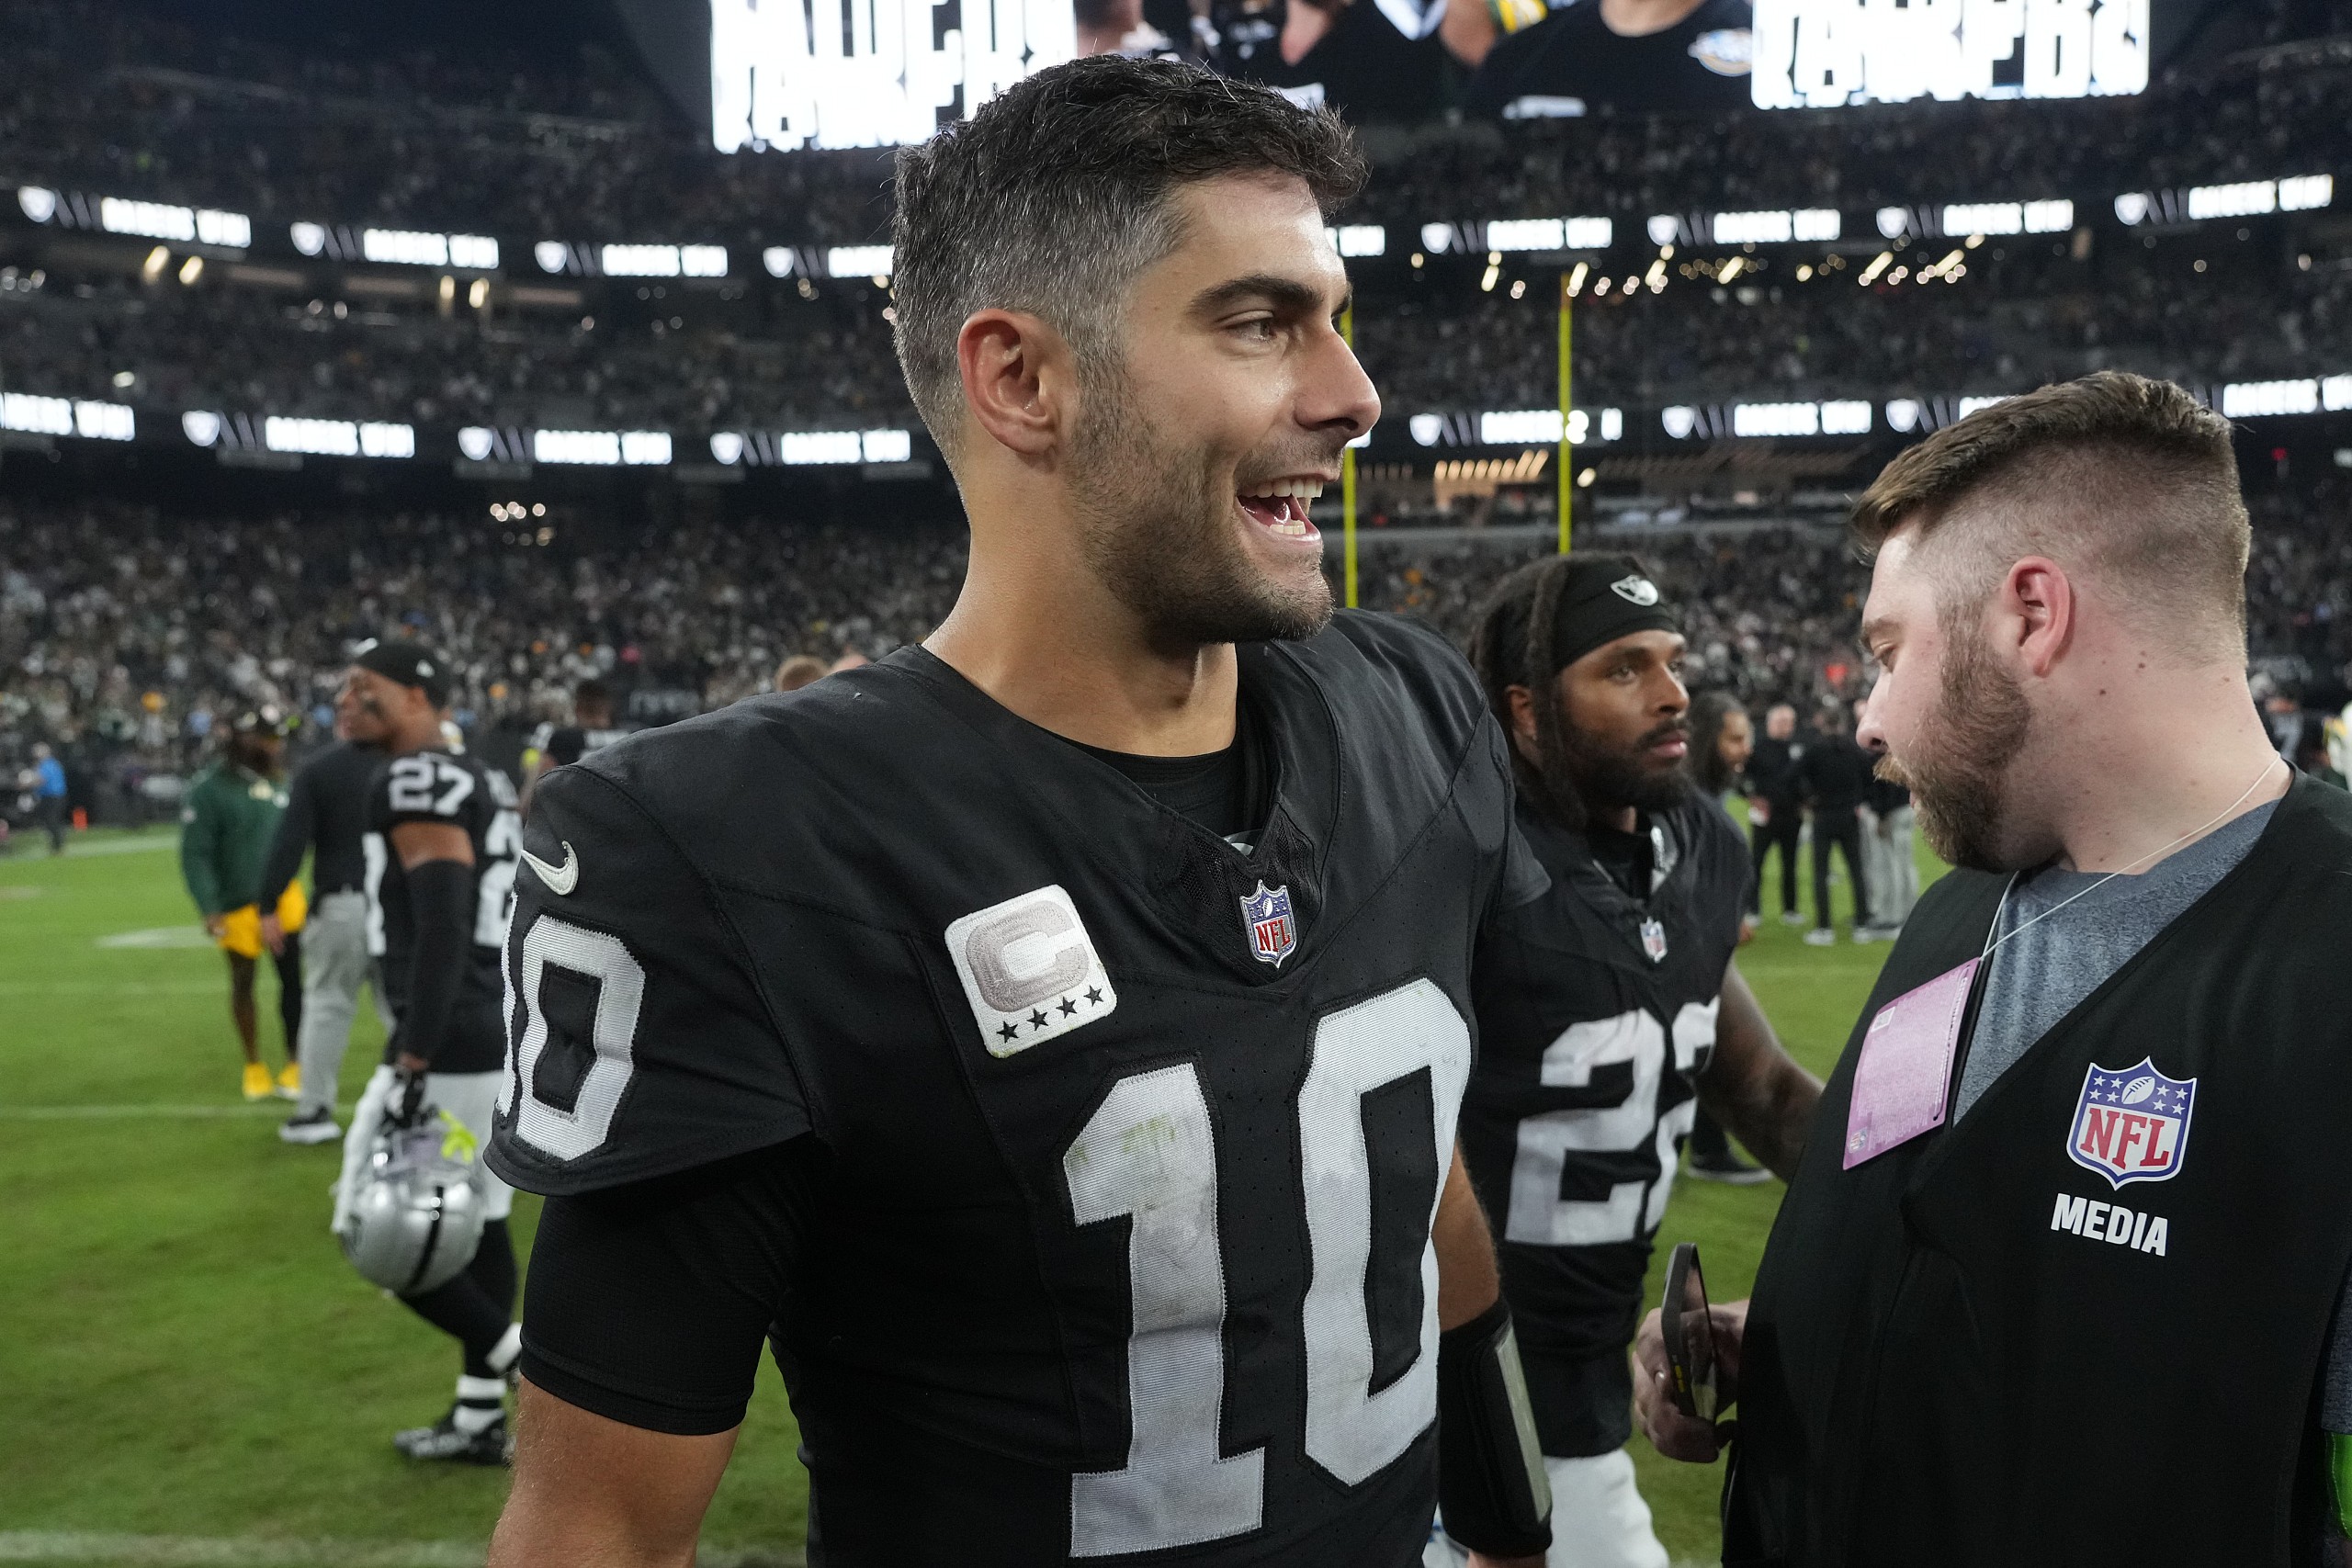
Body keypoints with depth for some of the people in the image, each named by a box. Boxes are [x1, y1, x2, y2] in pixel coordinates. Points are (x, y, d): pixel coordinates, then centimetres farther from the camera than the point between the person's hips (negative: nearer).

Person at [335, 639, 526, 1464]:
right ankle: (480, 1417, 22)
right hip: (497, 1030, 10)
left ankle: (524, 1358, 2)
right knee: (478, 1223, 14)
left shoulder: (418, 784, -15)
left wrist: (412, 1062, -24)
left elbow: (442, 930, -23)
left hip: (446, 1042, -10)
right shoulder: (481, 781, 15)